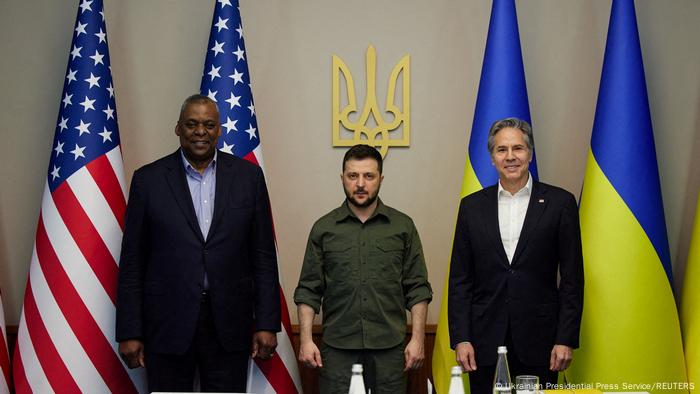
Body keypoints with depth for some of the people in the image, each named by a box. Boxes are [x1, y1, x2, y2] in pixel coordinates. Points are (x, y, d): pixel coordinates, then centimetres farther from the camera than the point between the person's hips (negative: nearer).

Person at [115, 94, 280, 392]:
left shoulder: (248, 175, 5)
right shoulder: (148, 179, 1)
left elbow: (263, 256, 6)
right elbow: (132, 263, 2)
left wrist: (267, 323, 1)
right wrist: (129, 332, -1)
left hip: (229, 324, 1)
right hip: (168, 323, -1)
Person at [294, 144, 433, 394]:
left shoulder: (403, 226, 6)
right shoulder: (323, 229, 6)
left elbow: (417, 289, 5)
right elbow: (308, 291, 6)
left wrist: (418, 339, -2)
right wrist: (305, 340, -3)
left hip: (389, 348, 0)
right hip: (337, 348, 0)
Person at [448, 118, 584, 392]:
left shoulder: (560, 203, 1)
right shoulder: (472, 206, 7)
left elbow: (572, 278, 0)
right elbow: (460, 279, 6)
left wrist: (566, 339, -5)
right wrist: (460, 338, -2)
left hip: (539, 339, -1)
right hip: (485, 340, 2)